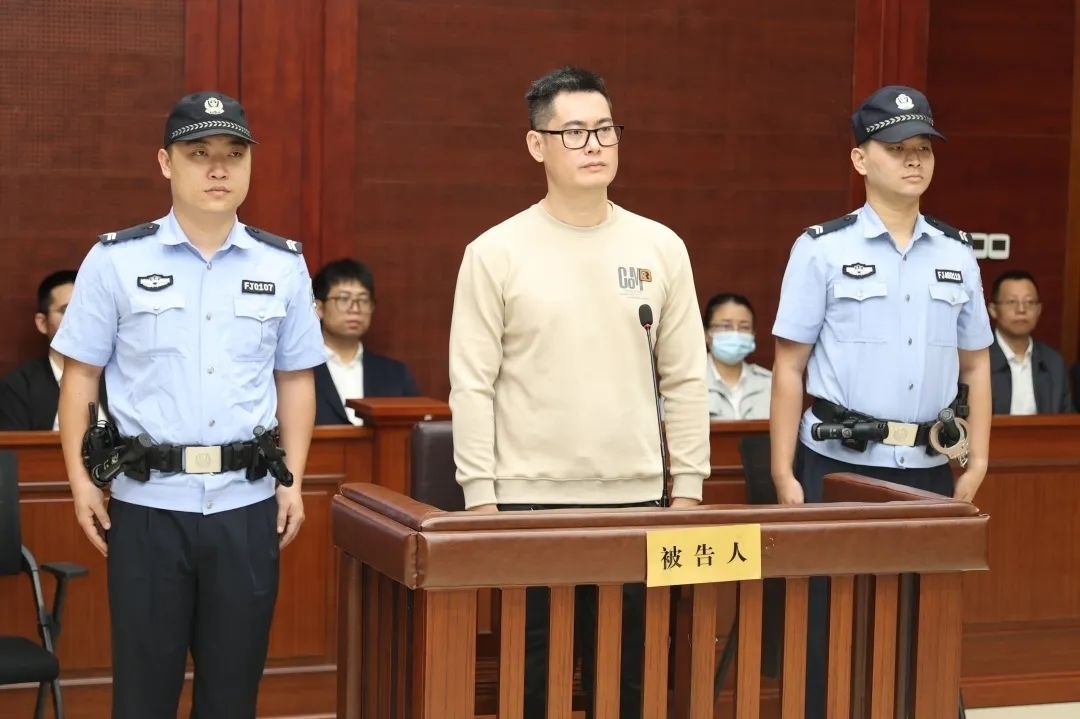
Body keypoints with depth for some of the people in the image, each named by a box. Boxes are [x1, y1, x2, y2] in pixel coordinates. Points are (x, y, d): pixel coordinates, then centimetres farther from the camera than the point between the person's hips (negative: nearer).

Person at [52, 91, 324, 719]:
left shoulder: (283, 265, 6)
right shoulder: (116, 260, -1)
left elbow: (296, 379, 10)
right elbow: (81, 374, 3)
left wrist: (293, 481, 4)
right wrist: (80, 478, -3)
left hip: (246, 503, 2)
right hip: (148, 502, -2)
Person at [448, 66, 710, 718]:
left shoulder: (661, 248, 5)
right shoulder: (496, 254, -3)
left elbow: (685, 379, 7)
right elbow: (472, 384, -4)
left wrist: (688, 487, 3)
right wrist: (480, 496, -8)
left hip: (636, 498, 3)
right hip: (530, 502, -2)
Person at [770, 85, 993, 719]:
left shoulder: (957, 255, 9)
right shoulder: (822, 249, -2)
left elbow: (975, 363, 14)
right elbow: (789, 368, -3)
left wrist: (978, 460, 6)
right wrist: (784, 474, -7)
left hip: (928, 470, 4)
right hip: (838, 467, -3)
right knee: (828, 630, 2)